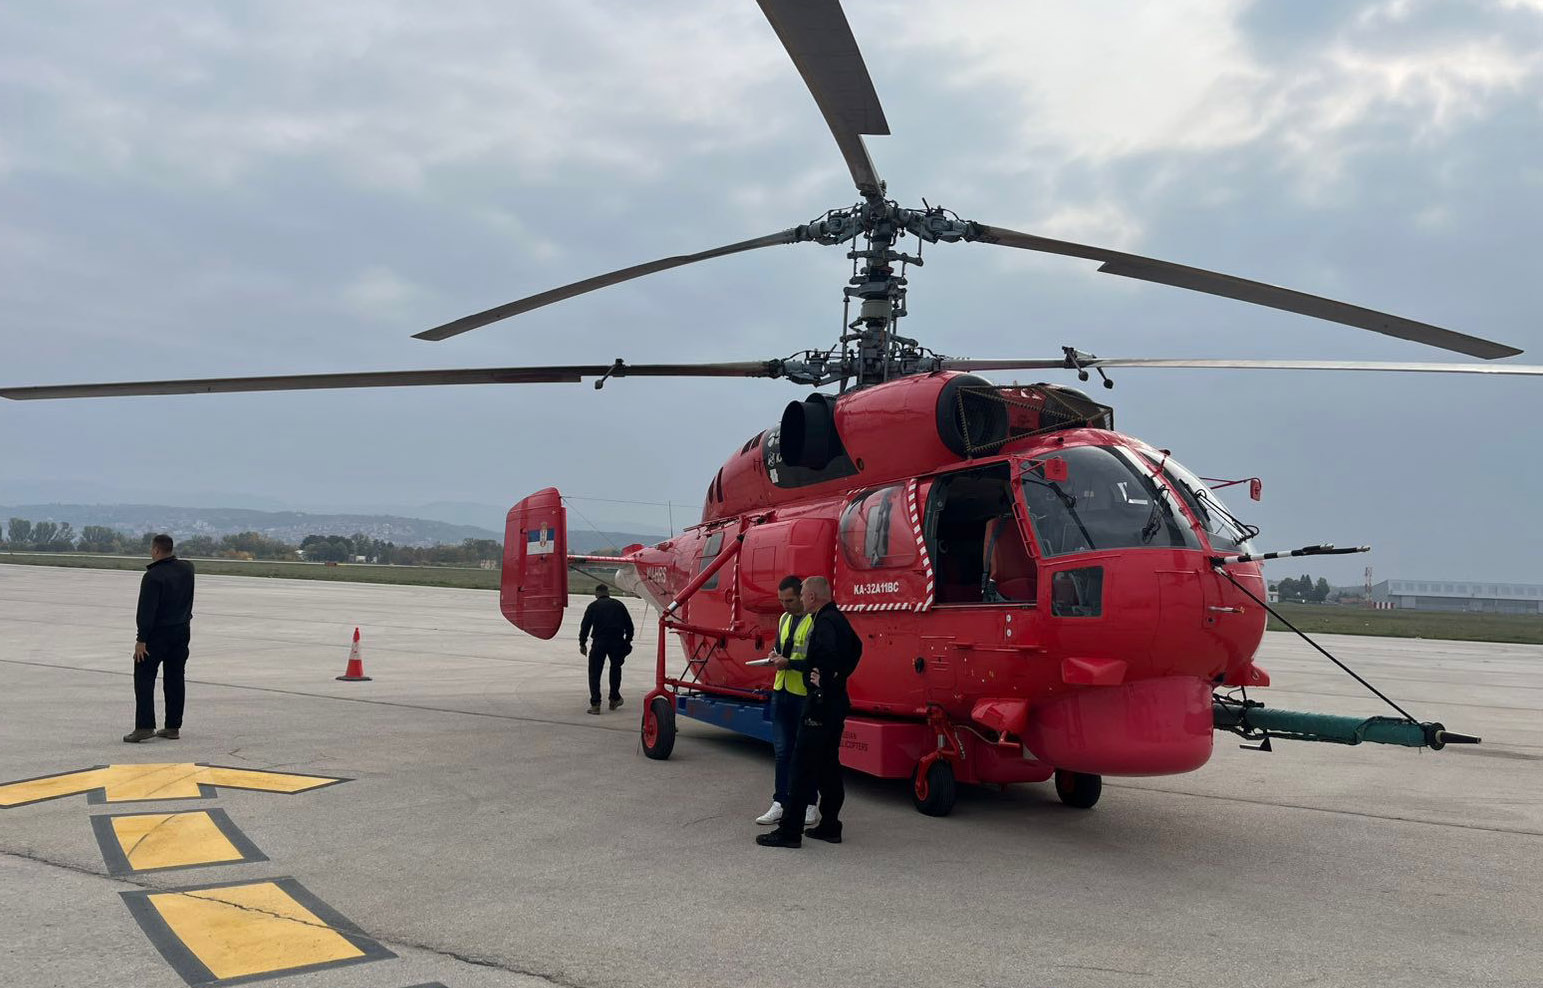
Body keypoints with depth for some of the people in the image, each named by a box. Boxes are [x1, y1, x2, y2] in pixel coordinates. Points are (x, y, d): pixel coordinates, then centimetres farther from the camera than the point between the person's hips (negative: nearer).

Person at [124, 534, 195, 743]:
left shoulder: (153, 576, -17)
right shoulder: (187, 568, 4)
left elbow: (146, 610, -20)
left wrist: (141, 639, -17)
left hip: (157, 633, -7)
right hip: (182, 631, 7)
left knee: (144, 679, -1)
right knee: (175, 679, 10)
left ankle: (144, 726, -6)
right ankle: (173, 726, 11)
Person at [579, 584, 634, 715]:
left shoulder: (593, 606, 8)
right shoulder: (619, 605, 14)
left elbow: (585, 625, 2)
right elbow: (629, 625, 14)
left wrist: (582, 644, 10)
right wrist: (628, 641, 22)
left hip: (599, 642, -2)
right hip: (617, 642, 2)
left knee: (595, 672, 5)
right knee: (615, 668, 23)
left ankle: (595, 704, -3)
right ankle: (614, 699, 26)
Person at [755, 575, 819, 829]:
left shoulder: (815, 621, -12)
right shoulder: (784, 619, 15)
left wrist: (790, 663, -22)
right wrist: (776, 658, 3)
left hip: (805, 695, -7)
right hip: (781, 691, 7)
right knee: (781, 750, 9)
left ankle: (810, 805, 15)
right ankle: (780, 804, 16)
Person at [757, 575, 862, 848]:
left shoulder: (824, 623, -17)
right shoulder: (839, 619, 14)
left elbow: (827, 658, -33)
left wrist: (824, 685, -19)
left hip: (820, 705, -10)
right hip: (836, 704, 10)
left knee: (803, 768, -6)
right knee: (829, 766, 16)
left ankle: (790, 831, -2)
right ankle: (829, 826, 22)